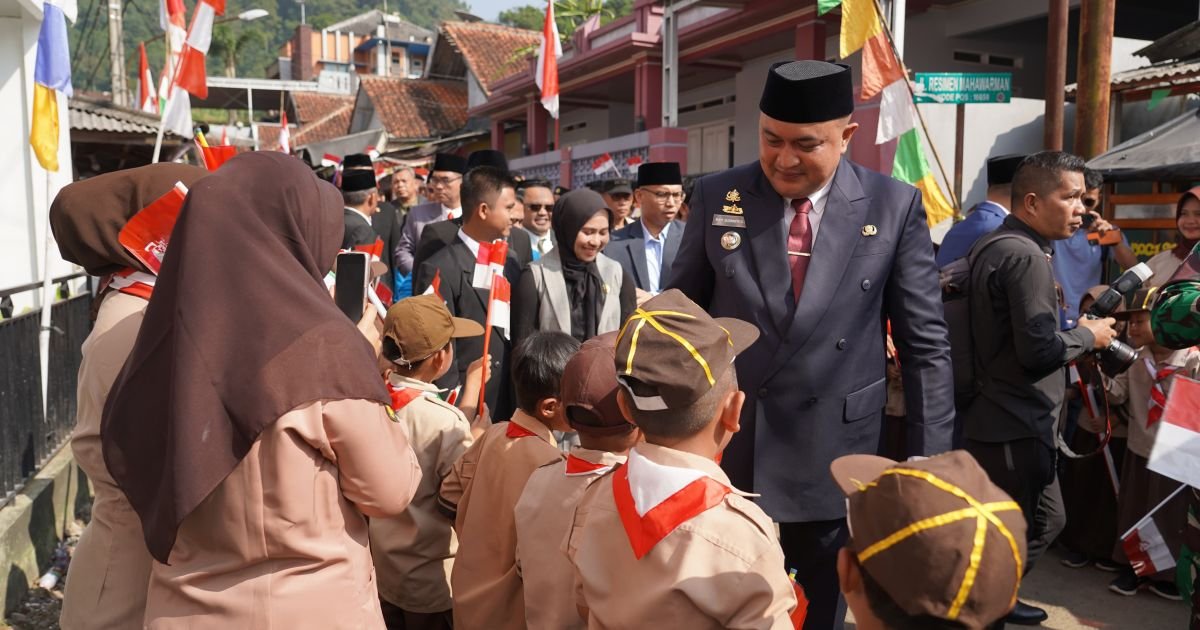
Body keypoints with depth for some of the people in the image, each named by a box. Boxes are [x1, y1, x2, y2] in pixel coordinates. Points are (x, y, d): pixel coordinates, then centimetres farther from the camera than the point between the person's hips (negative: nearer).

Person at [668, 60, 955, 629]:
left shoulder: (895, 207, -5)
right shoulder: (716, 197, -2)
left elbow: (925, 346, -2)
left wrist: (929, 466, -4)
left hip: (833, 459, 0)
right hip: (723, 452, 1)